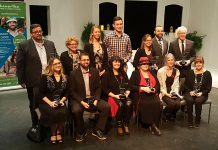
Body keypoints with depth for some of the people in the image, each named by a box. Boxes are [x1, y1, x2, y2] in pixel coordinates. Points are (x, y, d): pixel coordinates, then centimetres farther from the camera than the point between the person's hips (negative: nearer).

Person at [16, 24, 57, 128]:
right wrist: (22, 80, -5)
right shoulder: (24, 46, -5)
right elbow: (19, 64, -4)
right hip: (34, 82, -3)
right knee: (35, 105, 11)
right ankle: (35, 126, 27)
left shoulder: (50, 44, 8)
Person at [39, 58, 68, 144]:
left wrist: (62, 100, -8)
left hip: (60, 102, 3)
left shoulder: (64, 78, 9)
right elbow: (41, 93, -5)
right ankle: (53, 134, -9)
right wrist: (50, 102, -16)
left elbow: (66, 93, 11)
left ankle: (59, 133, -9)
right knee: (54, 113, -31)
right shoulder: (45, 77, -2)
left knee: (63, 112, -29)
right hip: (46, 103, -3)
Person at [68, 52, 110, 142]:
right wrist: (82, 102, -18)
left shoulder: (95, 71, 5)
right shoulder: (73, 74, -5)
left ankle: (97, 130, -1)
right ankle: (81, 132, -5)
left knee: (106, 106, -18)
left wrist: (96, 100, -10)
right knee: (76, 110, -33)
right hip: (78, 99, -3)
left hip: (92, 98, 3)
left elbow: (98, 88, 6)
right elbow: (72, 91, -6)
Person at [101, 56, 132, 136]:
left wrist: (127, 93, -4)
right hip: (111, 96, -3)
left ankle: (126, 125, -17)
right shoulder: (106, 75, 4)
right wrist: (115, 95, -14)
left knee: (129, 103, -31)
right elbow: (104, 89, -4)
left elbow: (128, 86, 17)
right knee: (120, 104, -35)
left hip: (123, 96, 4)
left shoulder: (123, 74, 19)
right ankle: (119, 126, -19)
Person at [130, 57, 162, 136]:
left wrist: (154, 89, -5)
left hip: (153, 94, 3)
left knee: (158, 103, -28)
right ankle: (152, 125, -18)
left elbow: (158, 84, 17)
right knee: (146, 104, -34)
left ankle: (154, 125, -16)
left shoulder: (152, 73, 24)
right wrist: (143, 88, -13)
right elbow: (131, 86, -2)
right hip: (140, 95, -3)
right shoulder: (135, 73, 10)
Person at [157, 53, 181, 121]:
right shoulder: (160, 71, -3)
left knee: (178, 104, -26)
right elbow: (160, 86, -3)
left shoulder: (176, 71, 10)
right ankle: (164, 113, 3)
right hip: (164, 93, -3)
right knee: (172, 103, -30)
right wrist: (167, 94, -12)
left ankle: (172, 115, 7)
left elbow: (176, 85, 10)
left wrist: (175, 93, -8)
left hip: (173, 93, 4)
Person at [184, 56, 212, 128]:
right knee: (189, 100, -31)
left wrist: (201, 93, -14)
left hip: (202, 94, -1)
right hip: (191, 93, 1)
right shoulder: (190, 72, 5)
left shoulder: (207, 73, 1)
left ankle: (197, 120, -14)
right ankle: (190, 120, -17)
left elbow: (209, 87, 1)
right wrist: (190, 91, -10)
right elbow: (186, 85, 7)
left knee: (198, 101, -33)